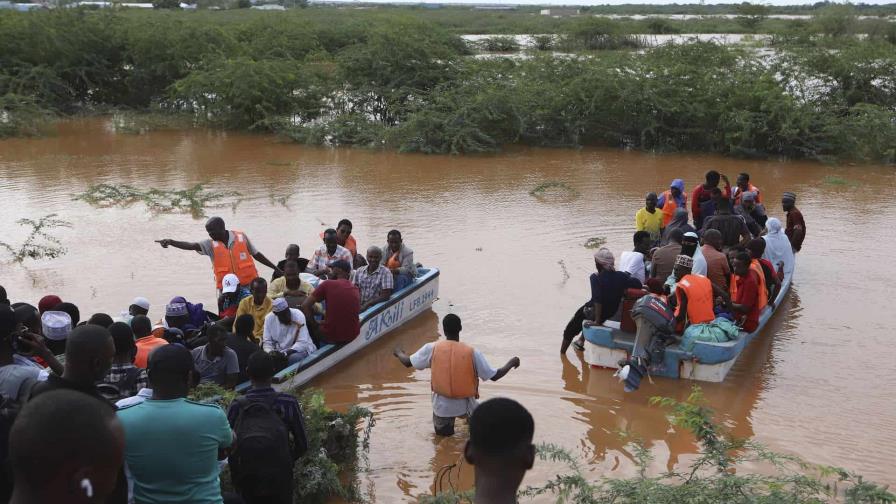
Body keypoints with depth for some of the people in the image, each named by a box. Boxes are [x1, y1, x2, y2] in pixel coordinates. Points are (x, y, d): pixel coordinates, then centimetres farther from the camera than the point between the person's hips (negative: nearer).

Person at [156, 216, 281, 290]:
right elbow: (191, 245, -16)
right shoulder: (211, 244, -2)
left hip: (248, 286, -1)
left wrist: (275, 268, 11)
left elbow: (256, 254, 7)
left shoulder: (241, 237, -3)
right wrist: (171, 242, -33)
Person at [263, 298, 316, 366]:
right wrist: (270, 352, -26)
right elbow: (267, 341, -4)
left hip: (300, 349, -3)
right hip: (279, 351, 3)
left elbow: (302, 343, -23)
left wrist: (285, 353, -35)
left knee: (293, 358, -35)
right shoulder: (269, 318, -8)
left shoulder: (298, 315, -19)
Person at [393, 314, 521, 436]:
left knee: (443, 432, 23)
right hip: (465, 405, 1)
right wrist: (511, 363, 9)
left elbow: (407, 362, 1)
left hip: (442, 406, -1)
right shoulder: (472, 353, -13)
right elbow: (495, 376, -9)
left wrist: (399, 353, 24)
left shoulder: (432, 348, -10)